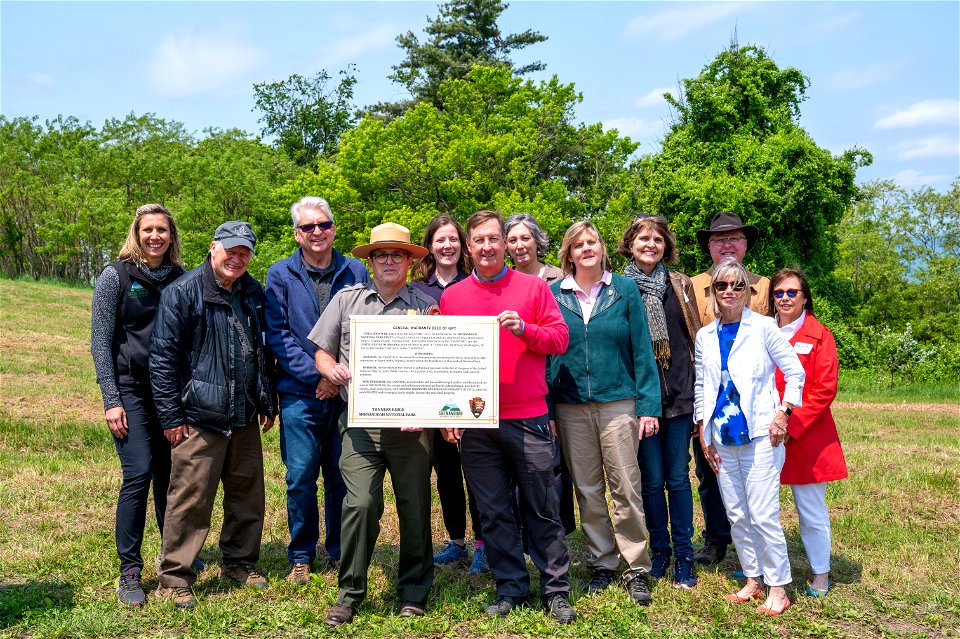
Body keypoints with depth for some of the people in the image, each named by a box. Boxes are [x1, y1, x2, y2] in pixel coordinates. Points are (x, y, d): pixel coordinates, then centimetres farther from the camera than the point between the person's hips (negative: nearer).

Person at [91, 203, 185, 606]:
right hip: (131, 388, -3)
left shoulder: (179, 279, 8)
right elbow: (100, 341, -4)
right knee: (139, 474, -11)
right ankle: (129, 572, 1)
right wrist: (111, 400, -10)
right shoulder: (116, 276, -2)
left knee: (169, 474, 7)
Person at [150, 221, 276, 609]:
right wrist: (171, 417, -11)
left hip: (245, 417, 6)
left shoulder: (254, 293, 11)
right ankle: (174, 579, 10)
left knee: (248, 494, 13)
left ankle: (239, 563, 30)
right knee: (190, 499, -3)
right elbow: (162, 357, -9)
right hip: (200, 417, -6)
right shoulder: (183, 292, -8)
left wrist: (267, 401, 18)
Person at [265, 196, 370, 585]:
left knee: (342, 476, 8)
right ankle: (301, 557, 18)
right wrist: (317, 372, -13)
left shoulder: (355, 272, 7)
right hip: (300, 393, -1)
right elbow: (277, 333, -3)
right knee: (300, 478, 2)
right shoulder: (281, 275, 3)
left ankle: (340, 552, 24)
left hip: (347, 392, 1)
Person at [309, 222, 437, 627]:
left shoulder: (426, 305, 7)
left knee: (414, 506, 4)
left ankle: (414, 592, 23)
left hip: (410, 424, 0)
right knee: (360, 503, -10)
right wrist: (330, 369, -8)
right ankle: (350, 593, 8)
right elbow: (322, 352, 15)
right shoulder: (347, 299, 12)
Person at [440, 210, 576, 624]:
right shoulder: (451, 296, 8)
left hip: (528, 418, -2)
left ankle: (556, 590, 17)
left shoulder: (533, 287, 3)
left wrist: (524, 329, -17)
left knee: (543, 510, 6)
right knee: (494, 512, 9)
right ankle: (510, 588, 22)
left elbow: (560, 338, 1)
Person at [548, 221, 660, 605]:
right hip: (571, 407, 2)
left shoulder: (624, 290, 2)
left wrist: (648, 405, -5)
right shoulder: (553, 295, 4)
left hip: (618, 402, -1)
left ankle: (636, 568, 14)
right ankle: (602, 562, 24)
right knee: (587, 489, 9)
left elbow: (641, 349, 1)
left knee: (626, 487, 0)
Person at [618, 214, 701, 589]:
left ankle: (684, 555, 16)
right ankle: (659, 550, 22)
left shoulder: (680, 285, 8)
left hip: (679, 393, 1)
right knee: (651, 479, 7)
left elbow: (696, 338, 9)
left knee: (678, 477, 6)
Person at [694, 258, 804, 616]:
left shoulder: (763, 327, -3)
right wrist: (704, 436, 9)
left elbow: (795, 372, 0)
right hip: (722, 439, 5)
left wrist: (783, 414, -8)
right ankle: (753, 580, 24)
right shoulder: (705, 336, 9)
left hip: (759, 436, -4)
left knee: (763, 516, -6)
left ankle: (778, 588, 8)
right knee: (736, 516, 10)